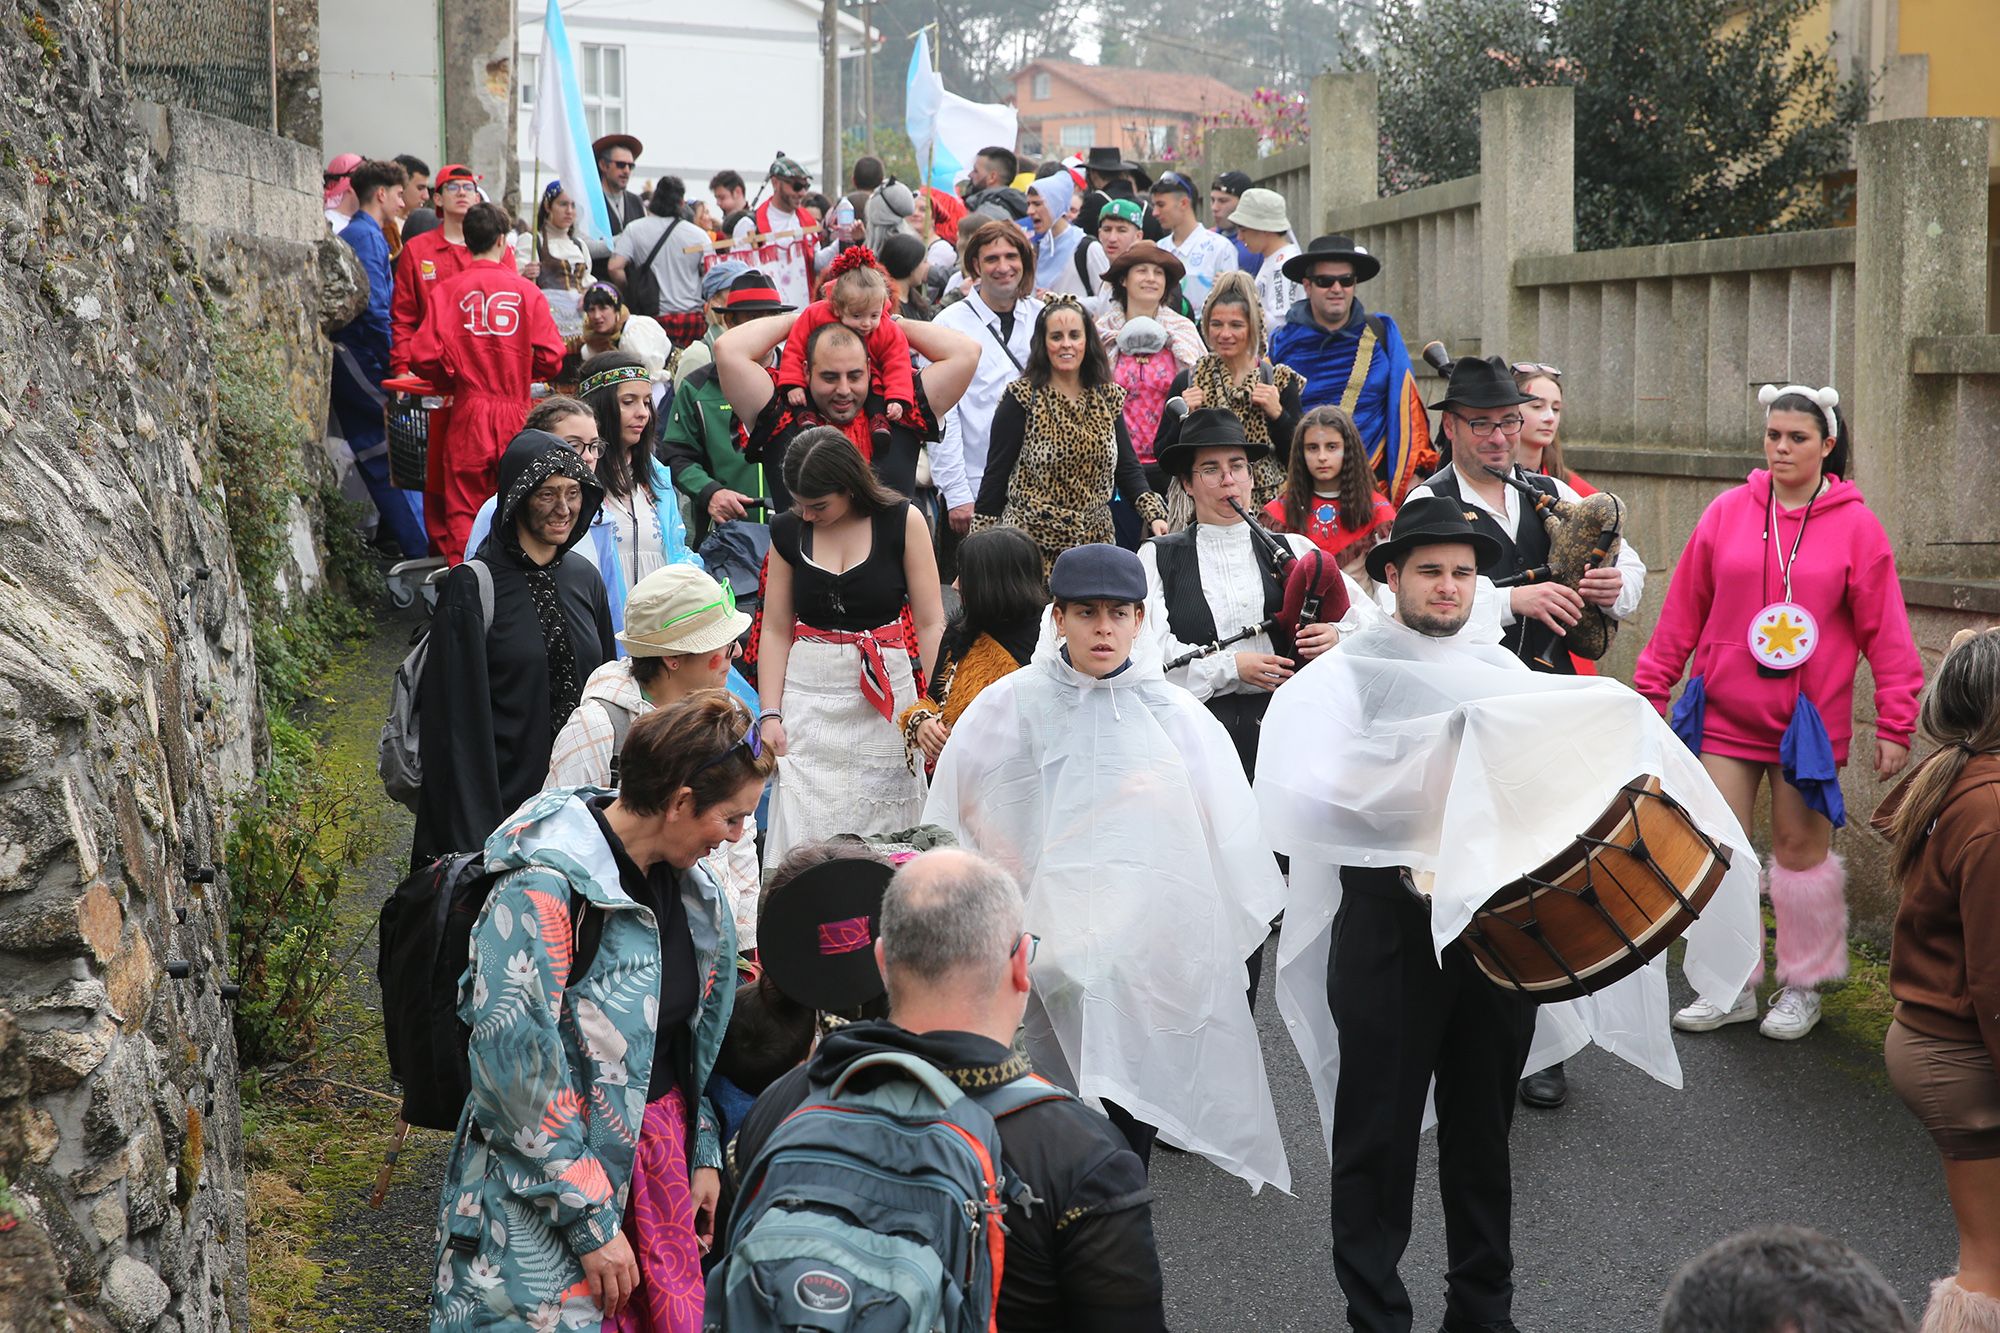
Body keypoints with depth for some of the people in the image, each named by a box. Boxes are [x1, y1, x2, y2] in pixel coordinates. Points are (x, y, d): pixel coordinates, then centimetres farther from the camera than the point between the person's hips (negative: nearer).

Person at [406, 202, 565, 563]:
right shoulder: (526, 290, 0)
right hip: (517, 413, 1)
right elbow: (550, 358, -4)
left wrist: (450, 381, 12)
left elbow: (425, 357, -8)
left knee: (463, 509, 4)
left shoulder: (448, 290, -1)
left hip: (468, 414, -1)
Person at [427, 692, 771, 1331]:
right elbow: (517, 1060, -22)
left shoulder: (678, 877, 5)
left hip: (663, 1155, 7)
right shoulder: (544, 888, -21)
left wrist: (703, 1152, 12)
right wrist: (591, 1222, -19)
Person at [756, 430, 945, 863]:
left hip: (886, 699, -2)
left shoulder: (902, 521, -4)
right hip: (809, 693, 2)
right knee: (803, 835, -5)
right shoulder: (788, 530, 4)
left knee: (881, 828, 0)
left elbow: (930, 623, -3)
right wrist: (770, 713, -1)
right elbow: (776, 630, 6)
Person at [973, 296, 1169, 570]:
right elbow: (996, 473, -4)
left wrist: (1155, 516, -8)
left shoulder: (1109, 398, 9)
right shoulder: (1021, 399, -5)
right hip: (1034, 540, -4)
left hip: (1095, 540, 4)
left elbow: (1128, 468, 8)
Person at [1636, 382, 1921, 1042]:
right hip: (1725, 714, 2)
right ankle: (1731, 987, 16)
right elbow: (1682, 610, 6)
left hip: (1809, 719, -2)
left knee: (1801, 846, 6)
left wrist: (1895, 723, -5)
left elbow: (1886, 633, -2)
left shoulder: (1855, 526, -3)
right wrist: (1650, 688, 5)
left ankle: (1803, 986, 23)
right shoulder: (1728, 512, 2)